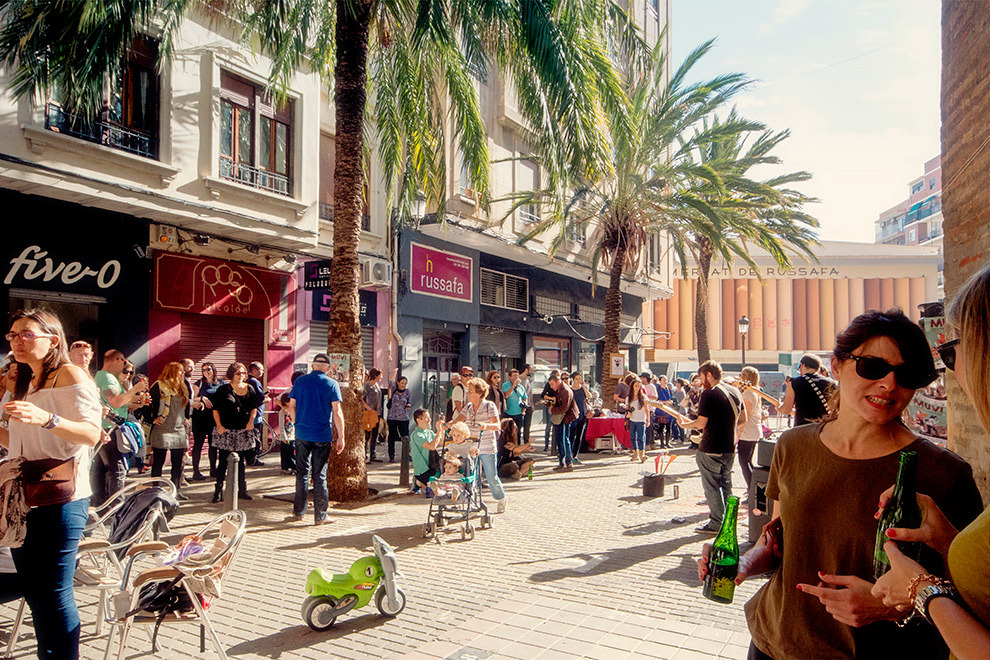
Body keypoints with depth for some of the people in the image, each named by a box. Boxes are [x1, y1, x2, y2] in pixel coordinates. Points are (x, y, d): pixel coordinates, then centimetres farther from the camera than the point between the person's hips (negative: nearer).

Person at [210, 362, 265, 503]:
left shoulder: (250, 389, 8)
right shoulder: (223, 389, -2)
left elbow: (254, 407, 16)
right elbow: (215, 409, 0)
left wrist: (251, 421, 2)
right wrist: (219, 426, -8)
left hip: (244, 431, 3)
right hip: (226, 431, -3)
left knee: (241, 462, 10)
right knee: (222, 462, -2)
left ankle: (242, 490, 17)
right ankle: (218, 492, 4)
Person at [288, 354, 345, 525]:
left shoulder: (300, 381, 4)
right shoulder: (331, 384, -6)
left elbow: (291, 407, 7)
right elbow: (337, 412, -8)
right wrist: (341, 436, -3)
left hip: (302, 434, 3)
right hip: (323, 435, -3)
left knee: (302, 472, 14)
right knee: (319, 475, 3)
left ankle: (299, 512, 22)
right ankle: (320, 515, 8)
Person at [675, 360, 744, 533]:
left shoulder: (709, 394, -16)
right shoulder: (735, 391, 7)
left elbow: (701, 423, -18)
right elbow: (743, 419, 13)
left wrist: (684, 425, -2)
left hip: (711, 448, -8)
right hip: (729, 448, 8)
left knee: (712, 487, 1)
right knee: (725, 485, 18)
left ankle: (717, 524, 4)